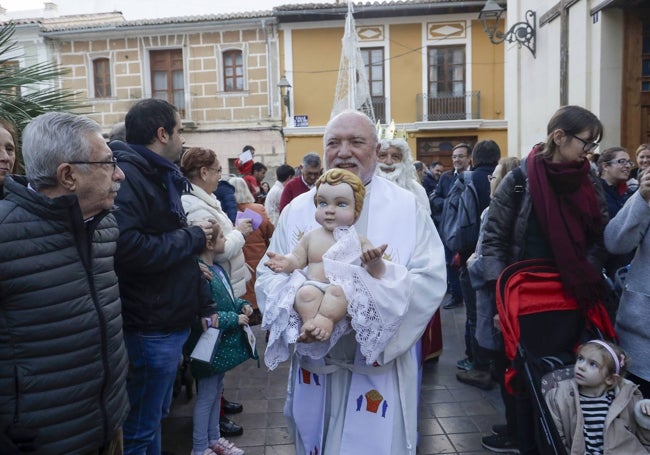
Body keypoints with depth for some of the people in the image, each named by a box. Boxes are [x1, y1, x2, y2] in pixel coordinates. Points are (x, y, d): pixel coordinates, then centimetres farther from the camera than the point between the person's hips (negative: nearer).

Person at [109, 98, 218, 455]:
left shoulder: (162, 177, 14)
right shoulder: (126, 175, -18)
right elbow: (127, 248, -33)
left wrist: (204, 305, 17)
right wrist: (192, 237, -18)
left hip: (172, 321, 10)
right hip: (150, 328, -10)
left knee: (155, 417, 23)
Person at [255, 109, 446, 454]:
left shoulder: (407, 206, -3)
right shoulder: (298, 209, 3)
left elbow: (431, 279, -10)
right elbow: (268, 275, -3)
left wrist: (383, 278, -26)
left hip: (380, 364, -2)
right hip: (313, 361, 3)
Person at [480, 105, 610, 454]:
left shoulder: (589, 183, 3)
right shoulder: (519, 180, -8)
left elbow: (599, 238, 7)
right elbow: (493, 238, -5)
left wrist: (587, 276, -8)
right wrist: (502, 288, -12)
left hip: (572, 294, 3)